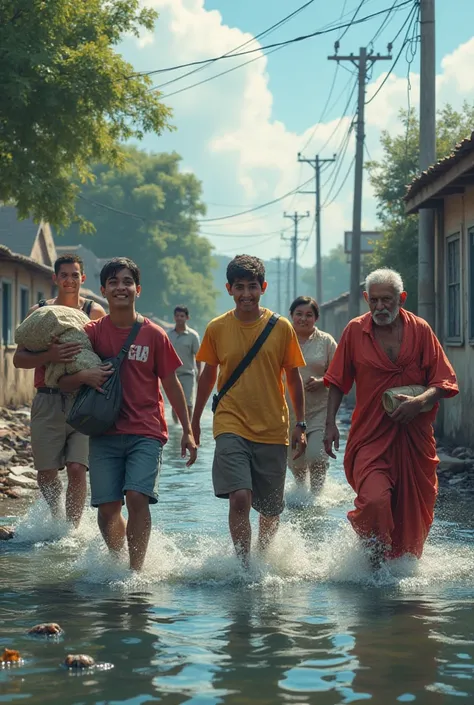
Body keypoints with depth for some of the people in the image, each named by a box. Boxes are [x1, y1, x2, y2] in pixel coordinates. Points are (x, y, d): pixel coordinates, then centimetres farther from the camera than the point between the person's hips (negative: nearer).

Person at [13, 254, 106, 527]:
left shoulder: (95, 312, 5)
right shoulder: (39, 312, 8)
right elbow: (19, 358, 1)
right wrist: (48, 356, -18)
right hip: (48, 402, 2)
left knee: (77, 468, -12)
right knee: (46, 472, 4)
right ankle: (57, 523, 28)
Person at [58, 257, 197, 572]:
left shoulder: (154, 335, 2)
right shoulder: (92, 333, 5)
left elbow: (171, 385, 9)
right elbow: (64, 383, 8)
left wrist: (188, 431, 9)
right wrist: (84, 376, -15)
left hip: (146, 433, -1)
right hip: (105, 433, 2)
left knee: (137, 497, -18)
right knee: (107, 507, -2)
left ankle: (137, 569, -11)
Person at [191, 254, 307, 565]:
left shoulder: (281, 328, 0)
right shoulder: (217, 328, 1)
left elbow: (294, 377, 7)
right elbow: (209, 375, 13)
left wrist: (300, 425, 3)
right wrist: (194, 421, 19)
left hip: (273, 430, 1)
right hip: (231, 427, -1)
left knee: (271, 508, 10)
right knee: (239, 497, -21)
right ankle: (244, 563, -10)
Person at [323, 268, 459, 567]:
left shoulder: (420, 330, 1)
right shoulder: (355, 331, 2)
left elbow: (446, 381, 0)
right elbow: (338, 382, 11)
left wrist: (421, 401, -18)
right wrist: (330, 423, 3)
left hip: (415, 438, 1)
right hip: (371, 436, -1)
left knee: (413, 510, 7)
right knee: (375, 500, -22)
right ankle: (373, 556, 4)